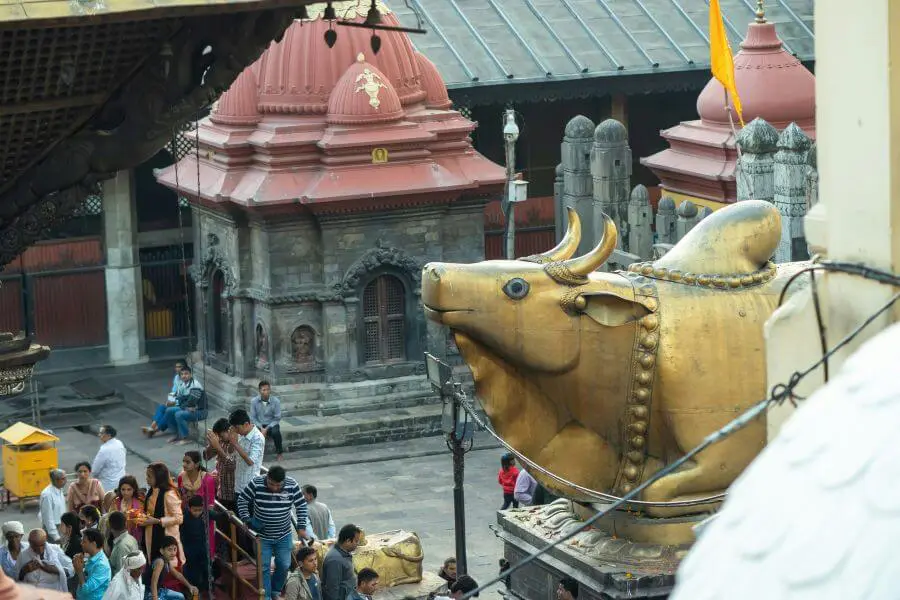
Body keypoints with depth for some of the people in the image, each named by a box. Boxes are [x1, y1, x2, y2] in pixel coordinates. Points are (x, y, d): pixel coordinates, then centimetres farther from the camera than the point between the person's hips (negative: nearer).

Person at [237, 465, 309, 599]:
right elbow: (242, 500, -7)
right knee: (263, 567, 0)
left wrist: (301, 528, -3)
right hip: (262, 535, -2)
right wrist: (246, 519, -18)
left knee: (284, 565, 11)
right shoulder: (256, 484, -21)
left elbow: (301, 505, -2)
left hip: (283, 536, 2)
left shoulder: (292, 485, -16)